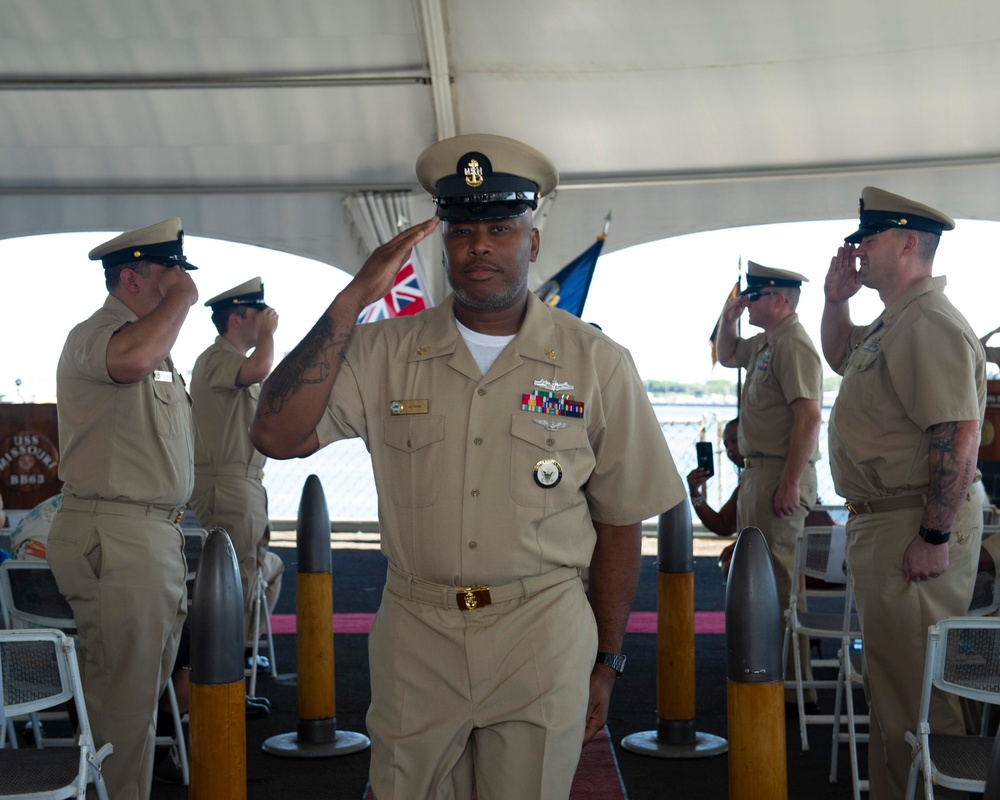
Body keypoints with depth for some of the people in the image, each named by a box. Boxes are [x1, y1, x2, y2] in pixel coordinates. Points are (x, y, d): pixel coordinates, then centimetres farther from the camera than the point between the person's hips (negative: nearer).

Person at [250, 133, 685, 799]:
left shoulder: (597, 364, 0)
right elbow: (278, 436, -12)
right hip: (415, 641, 1)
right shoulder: (387, 351, 2)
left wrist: (606, 664, 4)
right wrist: (354, 299, -14)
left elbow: (618, 526, 4)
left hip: (543, 642, -1)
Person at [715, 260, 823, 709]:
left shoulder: (792, 346, -16)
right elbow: (726, 356, 36)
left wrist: (790, 483, -27)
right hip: (759, 472, 11)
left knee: (779, 584, -11)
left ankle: (795, 689, -7)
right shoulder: (765, 344, 16)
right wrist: (728, 318, 16)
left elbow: (808, 417, -24)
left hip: (781, 476, -11)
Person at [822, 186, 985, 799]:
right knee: (893, 681, 19)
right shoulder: (894, 323, 15)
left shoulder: (929, 325, -19)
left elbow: (959, 435, -27)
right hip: (880, 521, 11)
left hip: (915, 529, -11)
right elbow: (841, 357, 36)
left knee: (916, 688, -6)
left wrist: (934, 537, -27)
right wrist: (836, 298, 19)